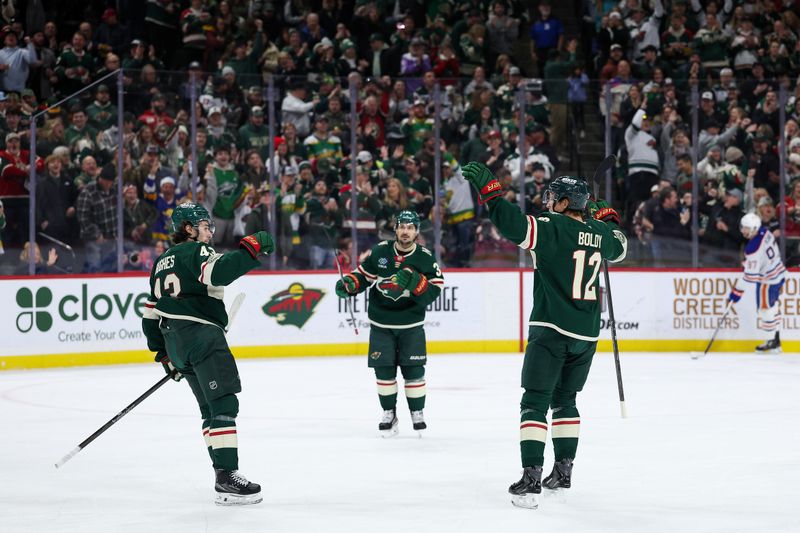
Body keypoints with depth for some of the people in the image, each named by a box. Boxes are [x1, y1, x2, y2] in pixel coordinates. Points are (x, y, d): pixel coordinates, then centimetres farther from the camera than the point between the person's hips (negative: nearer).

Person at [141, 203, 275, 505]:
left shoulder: (162, 262, 24)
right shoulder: (196, 251, -3)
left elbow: (152, 312, 25)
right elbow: (219, 273, -26)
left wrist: (163, 353, 29)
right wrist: (250, 250, -21)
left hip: (175, 342, 10)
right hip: (200, 333, -10)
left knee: (210, 408, 16)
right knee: (224, 403, -14)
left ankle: (222, 470, 14)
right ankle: (227, 478, -24)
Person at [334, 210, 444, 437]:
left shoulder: (425, 258, -7)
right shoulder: (379, 252, -3)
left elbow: (434, 290, -12)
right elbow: (363, 274, 7)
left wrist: (415, 282, -28)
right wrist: (348, 284, -11)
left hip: (411, 325, -1)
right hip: (381, 324, 1)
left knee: (413, 369, -1)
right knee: (384, 369, 1)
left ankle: (417, 413, 14)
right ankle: (389, 414, 14)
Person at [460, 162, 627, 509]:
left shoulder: (553, 228, -13)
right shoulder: (601, 232, 7)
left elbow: (515, 225, -27)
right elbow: (620, 247, 30)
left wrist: (488, 187, -23)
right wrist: (607, 216, 43)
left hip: (551, 330, -7)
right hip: (586, 335, 7)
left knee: (535, 402, -6)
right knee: (564, 399, 22)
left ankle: (531, 477, -16)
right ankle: (563, 470, 25)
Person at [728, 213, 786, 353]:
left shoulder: (754, 248, -30)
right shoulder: (765, 231, -5)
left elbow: (750, 274, -26)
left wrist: (738, 290, -19)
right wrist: (747, 261, 19)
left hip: (768, 280, -9)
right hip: (778, 274, 9)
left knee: (765, 308, 3)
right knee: (772, 305, 19)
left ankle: (773, 344, 11)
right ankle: (776, 339, 28)